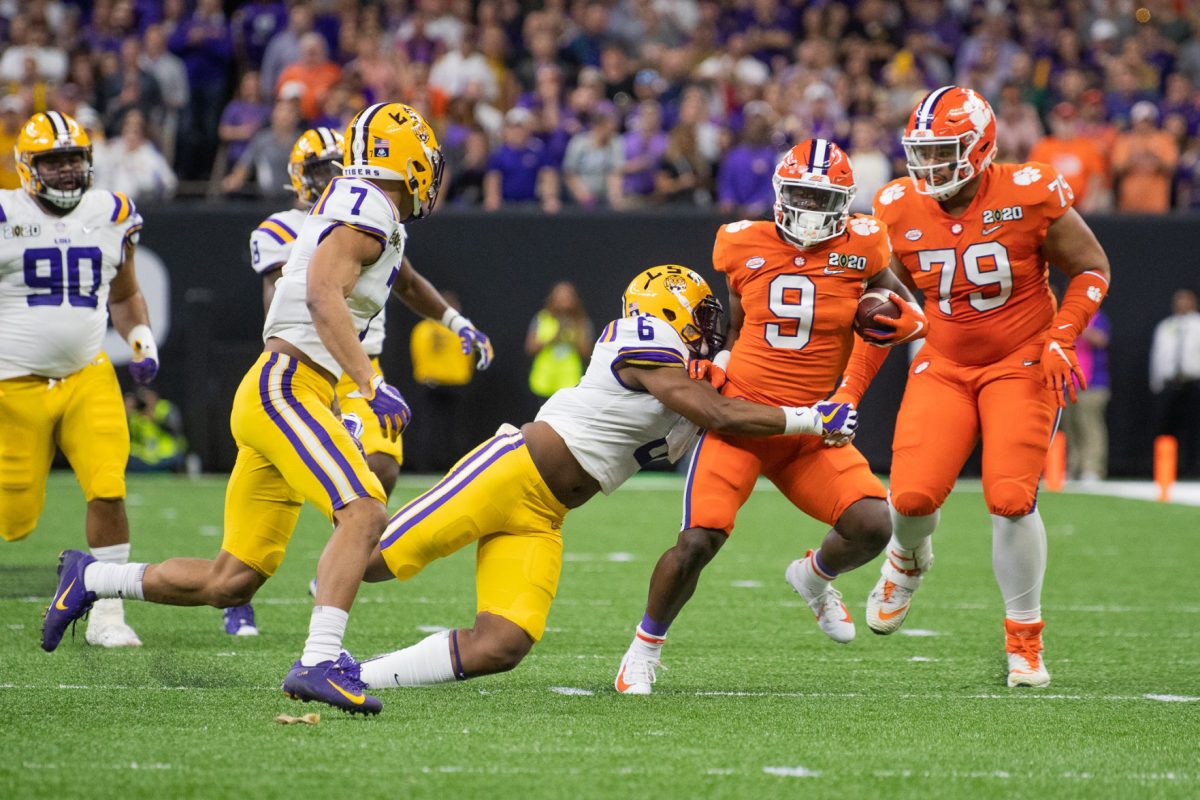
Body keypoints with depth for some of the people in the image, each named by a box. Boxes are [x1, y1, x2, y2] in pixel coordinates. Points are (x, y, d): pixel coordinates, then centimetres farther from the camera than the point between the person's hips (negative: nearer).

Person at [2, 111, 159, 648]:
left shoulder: (111, 217, 7)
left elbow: (124, 296, 20)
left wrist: (142, 340, 3)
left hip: (88, 378, 3)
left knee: (108, 493, -12)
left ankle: (106, 615, -1)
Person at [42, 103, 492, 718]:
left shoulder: (381, 226, 20)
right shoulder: (367, 210, -9)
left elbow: (402, 278, 44)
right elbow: (324, 297, -24)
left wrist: (453, 320, 59)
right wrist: (372, 386, -30)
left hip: (281, 398, 10)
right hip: (285, 387, -10)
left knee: (231, 583, 10)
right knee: (363, 512, -26)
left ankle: (91, 579, 24)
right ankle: (319, 662, -37)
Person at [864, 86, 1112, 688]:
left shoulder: (1029, 198, -16)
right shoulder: (900, 212, -5)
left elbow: (1092, 269, -2)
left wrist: (1061, 339, -13)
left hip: (1021, 365, -3)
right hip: (944, 367, 3)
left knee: (1011, 500, -16)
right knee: (912, 495, -15)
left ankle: (1025, 641, 3)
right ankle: (909, 559, 25)